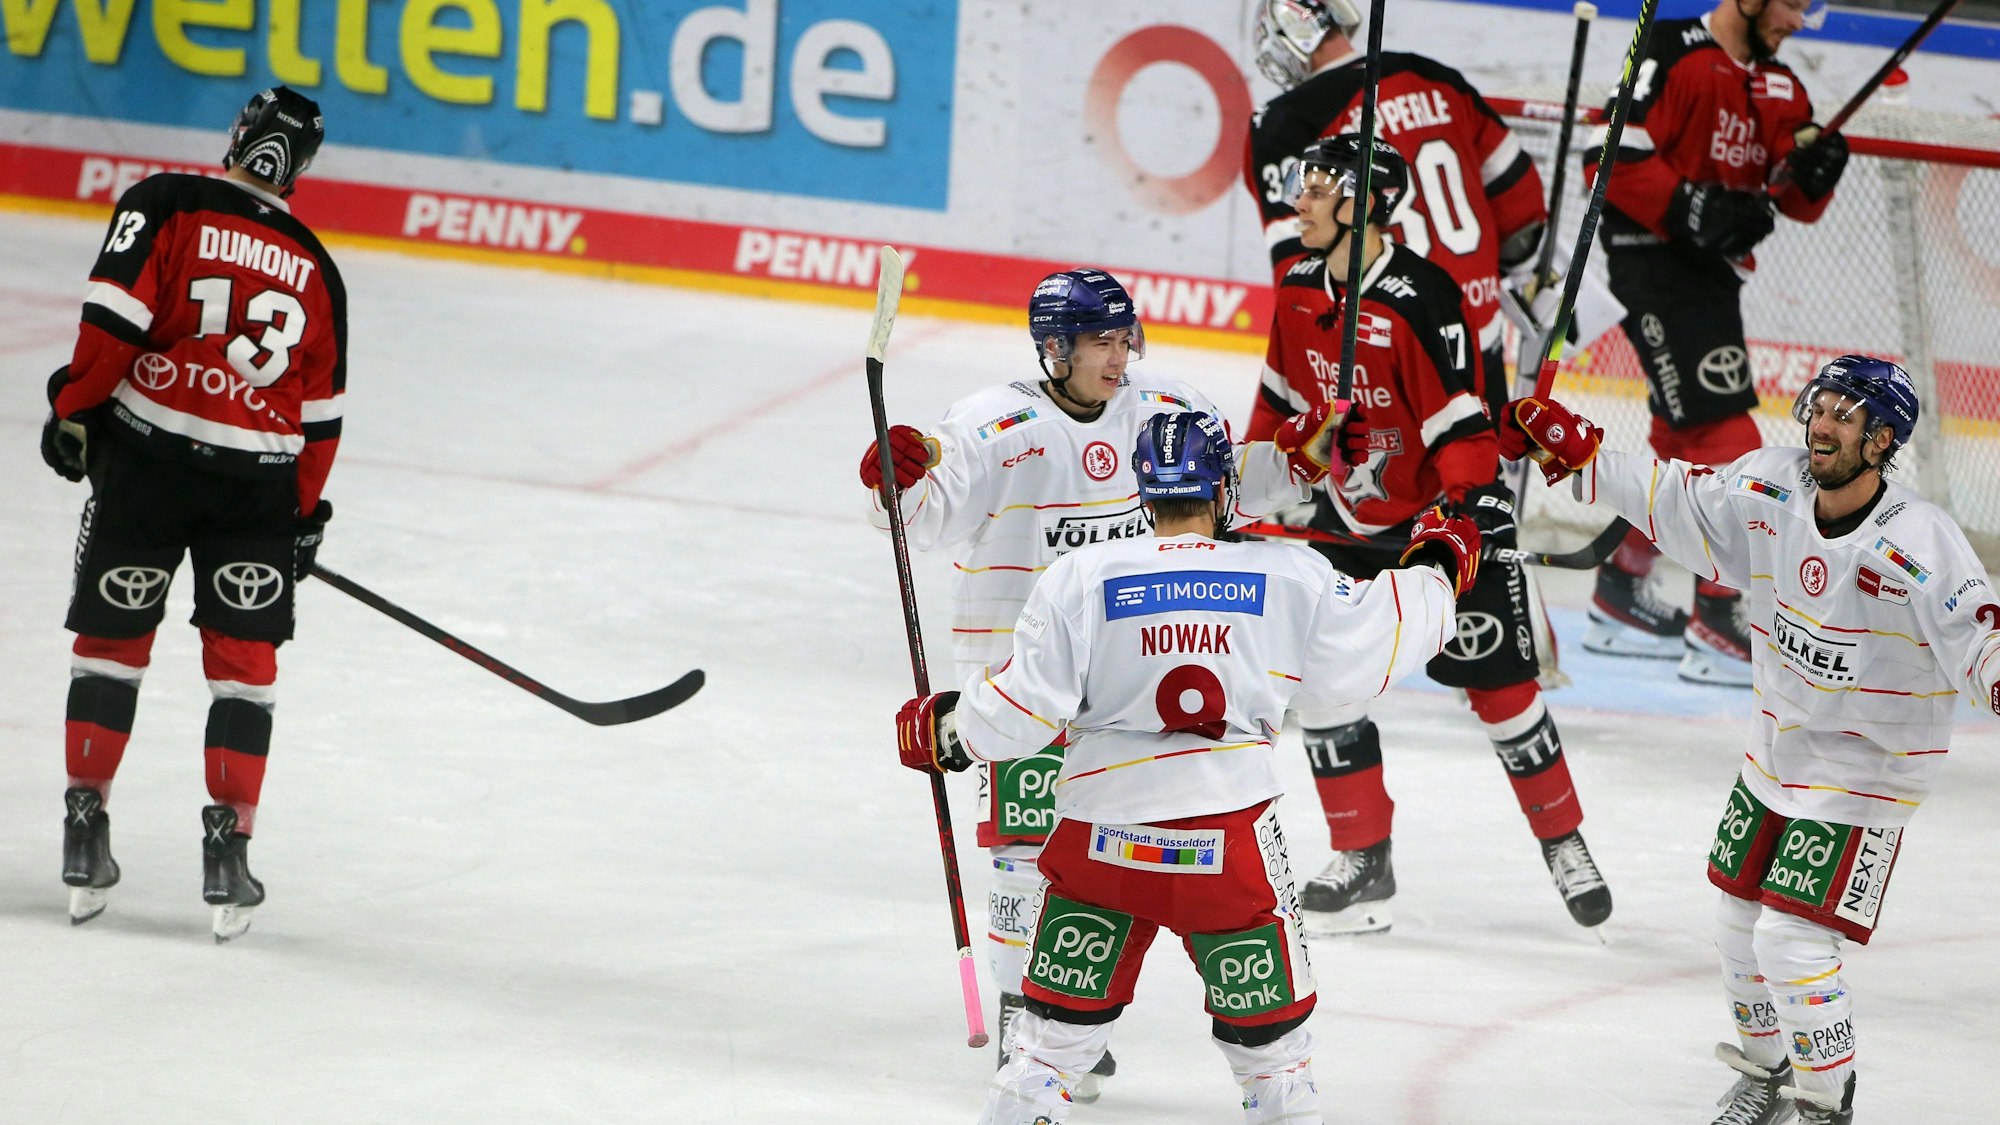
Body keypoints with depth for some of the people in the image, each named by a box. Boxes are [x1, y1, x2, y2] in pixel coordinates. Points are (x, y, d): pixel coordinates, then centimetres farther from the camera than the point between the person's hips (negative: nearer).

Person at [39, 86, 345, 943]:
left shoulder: (164, 205, -1)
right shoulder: (314, 269, 11)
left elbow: (115, 315, -11)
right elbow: (320, 412, 14)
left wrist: (75, 409, -1)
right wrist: (303, 516, 22)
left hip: (145, 453, -1)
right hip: (260, 478, 1)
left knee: (112, 639, 11)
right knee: (244, 659, 7)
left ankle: (85, 826, 10)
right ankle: (228, 853, 1)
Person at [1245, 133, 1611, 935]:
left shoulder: (1418, 299, -24)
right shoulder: (1299, 291, -1)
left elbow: (1459, 415, -24)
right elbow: (1285, 397, 13)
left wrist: (1476, 501, -30)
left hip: (1443, 514, -6)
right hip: (1350, 516, 6)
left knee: (1497, 680, 0)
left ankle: (1562, 839, 18)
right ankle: (1362, 859, 6)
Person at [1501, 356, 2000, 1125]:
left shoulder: (1920, 544, -26)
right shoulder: (1769, 489, -9)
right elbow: (1676, 500, 5)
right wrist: (1576, 453, 4)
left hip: (1865, 769, -6)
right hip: (1775, 756, 7)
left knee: (1791, 943, -12)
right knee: (1739, 925, 16)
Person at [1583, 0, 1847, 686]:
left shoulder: (1780, 88, 13)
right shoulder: (1676, 58, -14)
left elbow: (1798, 205, 13)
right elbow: (1612, 160, -19)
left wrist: (1813, 169, -8)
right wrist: (1691, 210, -26)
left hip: (1714, 271, 10)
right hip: (1656, 263, -10)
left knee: (1686, 445, 18)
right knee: (1725, 441, -15)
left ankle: (1621, 597, 30)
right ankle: (1717, 626, -14)